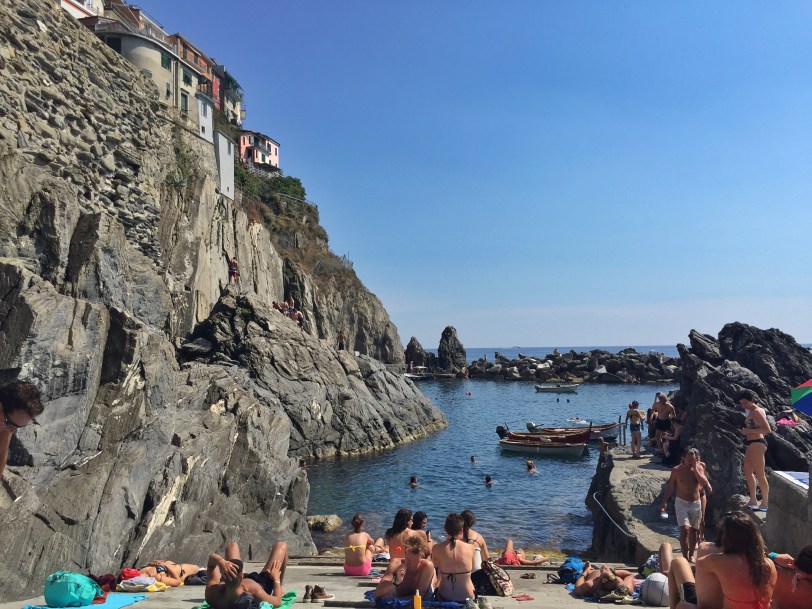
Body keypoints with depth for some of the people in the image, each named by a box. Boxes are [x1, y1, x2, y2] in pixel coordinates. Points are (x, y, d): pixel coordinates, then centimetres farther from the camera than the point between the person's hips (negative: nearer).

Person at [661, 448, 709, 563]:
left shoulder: (699, 468, -1)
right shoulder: (677, 470, -7)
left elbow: (704, 483, -17)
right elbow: (670, 487, 0)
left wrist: (695, 468, -20)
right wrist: (664, 501, -2)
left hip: (696, 503, 3)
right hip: (681, 503, -3)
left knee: (693, 530, 12)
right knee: (684, 529, -15)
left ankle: (691, 555, 28)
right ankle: (685, 557, -13)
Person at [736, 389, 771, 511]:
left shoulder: (757, 411, -14)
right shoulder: (751, 411, 15)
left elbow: (767, 429, -22)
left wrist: (749, 431, -19)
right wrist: (745, 431, 9)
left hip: (757, 444, -11)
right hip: (751, 444, 11)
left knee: (759, 474, -5)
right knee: (748, 472, 16)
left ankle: (764, 503, 2)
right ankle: (753, 500, 25)